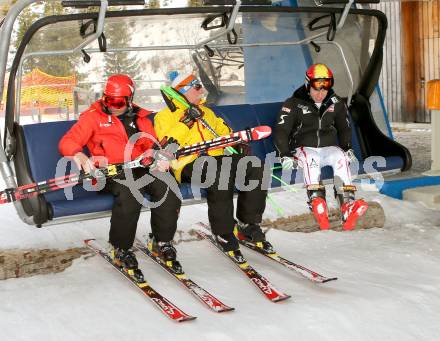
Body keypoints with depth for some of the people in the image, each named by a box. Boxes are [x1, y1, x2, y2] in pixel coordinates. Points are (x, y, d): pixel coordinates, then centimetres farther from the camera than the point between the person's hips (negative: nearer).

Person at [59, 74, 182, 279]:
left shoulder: (140, 118, 21)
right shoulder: (93, 116, 10)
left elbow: (152, 145, 15)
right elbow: (68, 141, 0)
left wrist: (161, 158, -10)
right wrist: (79, 155, -24)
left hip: (140, 168, 4)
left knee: (166, 184, -26)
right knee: (129, 190, -37)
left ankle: (163, 242, -9)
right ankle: (121, 250, -20)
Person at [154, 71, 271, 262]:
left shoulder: (205, 112, 29)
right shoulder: (164, 117, 7)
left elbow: (223, 129, 33)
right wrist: (186, 122, -15)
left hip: (216, 158, 6)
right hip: (189, 164, -6)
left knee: (256, 169, -17)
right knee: (220, 176, -38)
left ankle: (248, 224, -5)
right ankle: (223, 234, -24)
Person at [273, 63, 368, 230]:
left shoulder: (336, 104, 12)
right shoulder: (294, 104, 1)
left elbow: (344, 128, 26)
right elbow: (281, 131, -1)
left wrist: (347, 148, 10)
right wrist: (285, 155, -14)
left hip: (329, 147, 3)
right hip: (304, 149, -2)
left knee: (341, 157, -30)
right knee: (311, 158, -37)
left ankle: (347, 205, -44)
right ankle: (316, 200, -57)